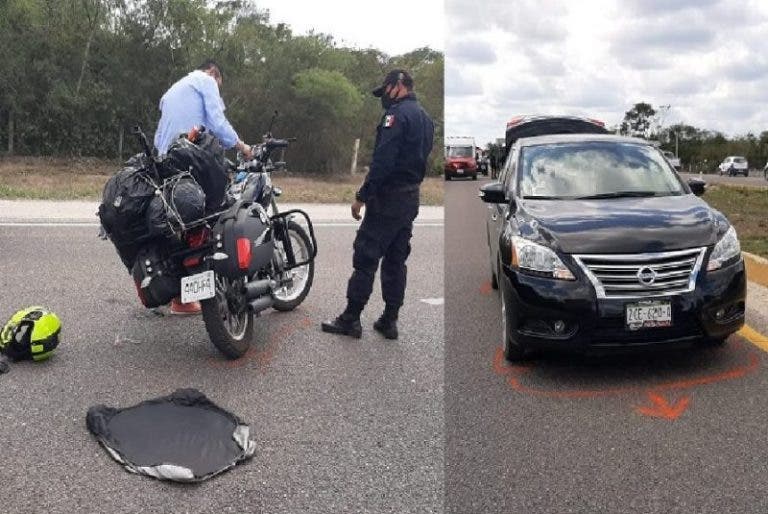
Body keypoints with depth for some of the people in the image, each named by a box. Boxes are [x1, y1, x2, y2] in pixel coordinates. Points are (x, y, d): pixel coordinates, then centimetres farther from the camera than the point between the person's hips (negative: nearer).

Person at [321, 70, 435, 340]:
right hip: (411, 197, 9)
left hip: (388, 196, -9)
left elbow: (383, 160, -21)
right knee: (396, 260, 12)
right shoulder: (425, 118, 17)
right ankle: (389, 320, 16)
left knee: (366, 258, -3)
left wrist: (362, 196, -18)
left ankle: (351, 319, 2)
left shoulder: (397, 114, -14)